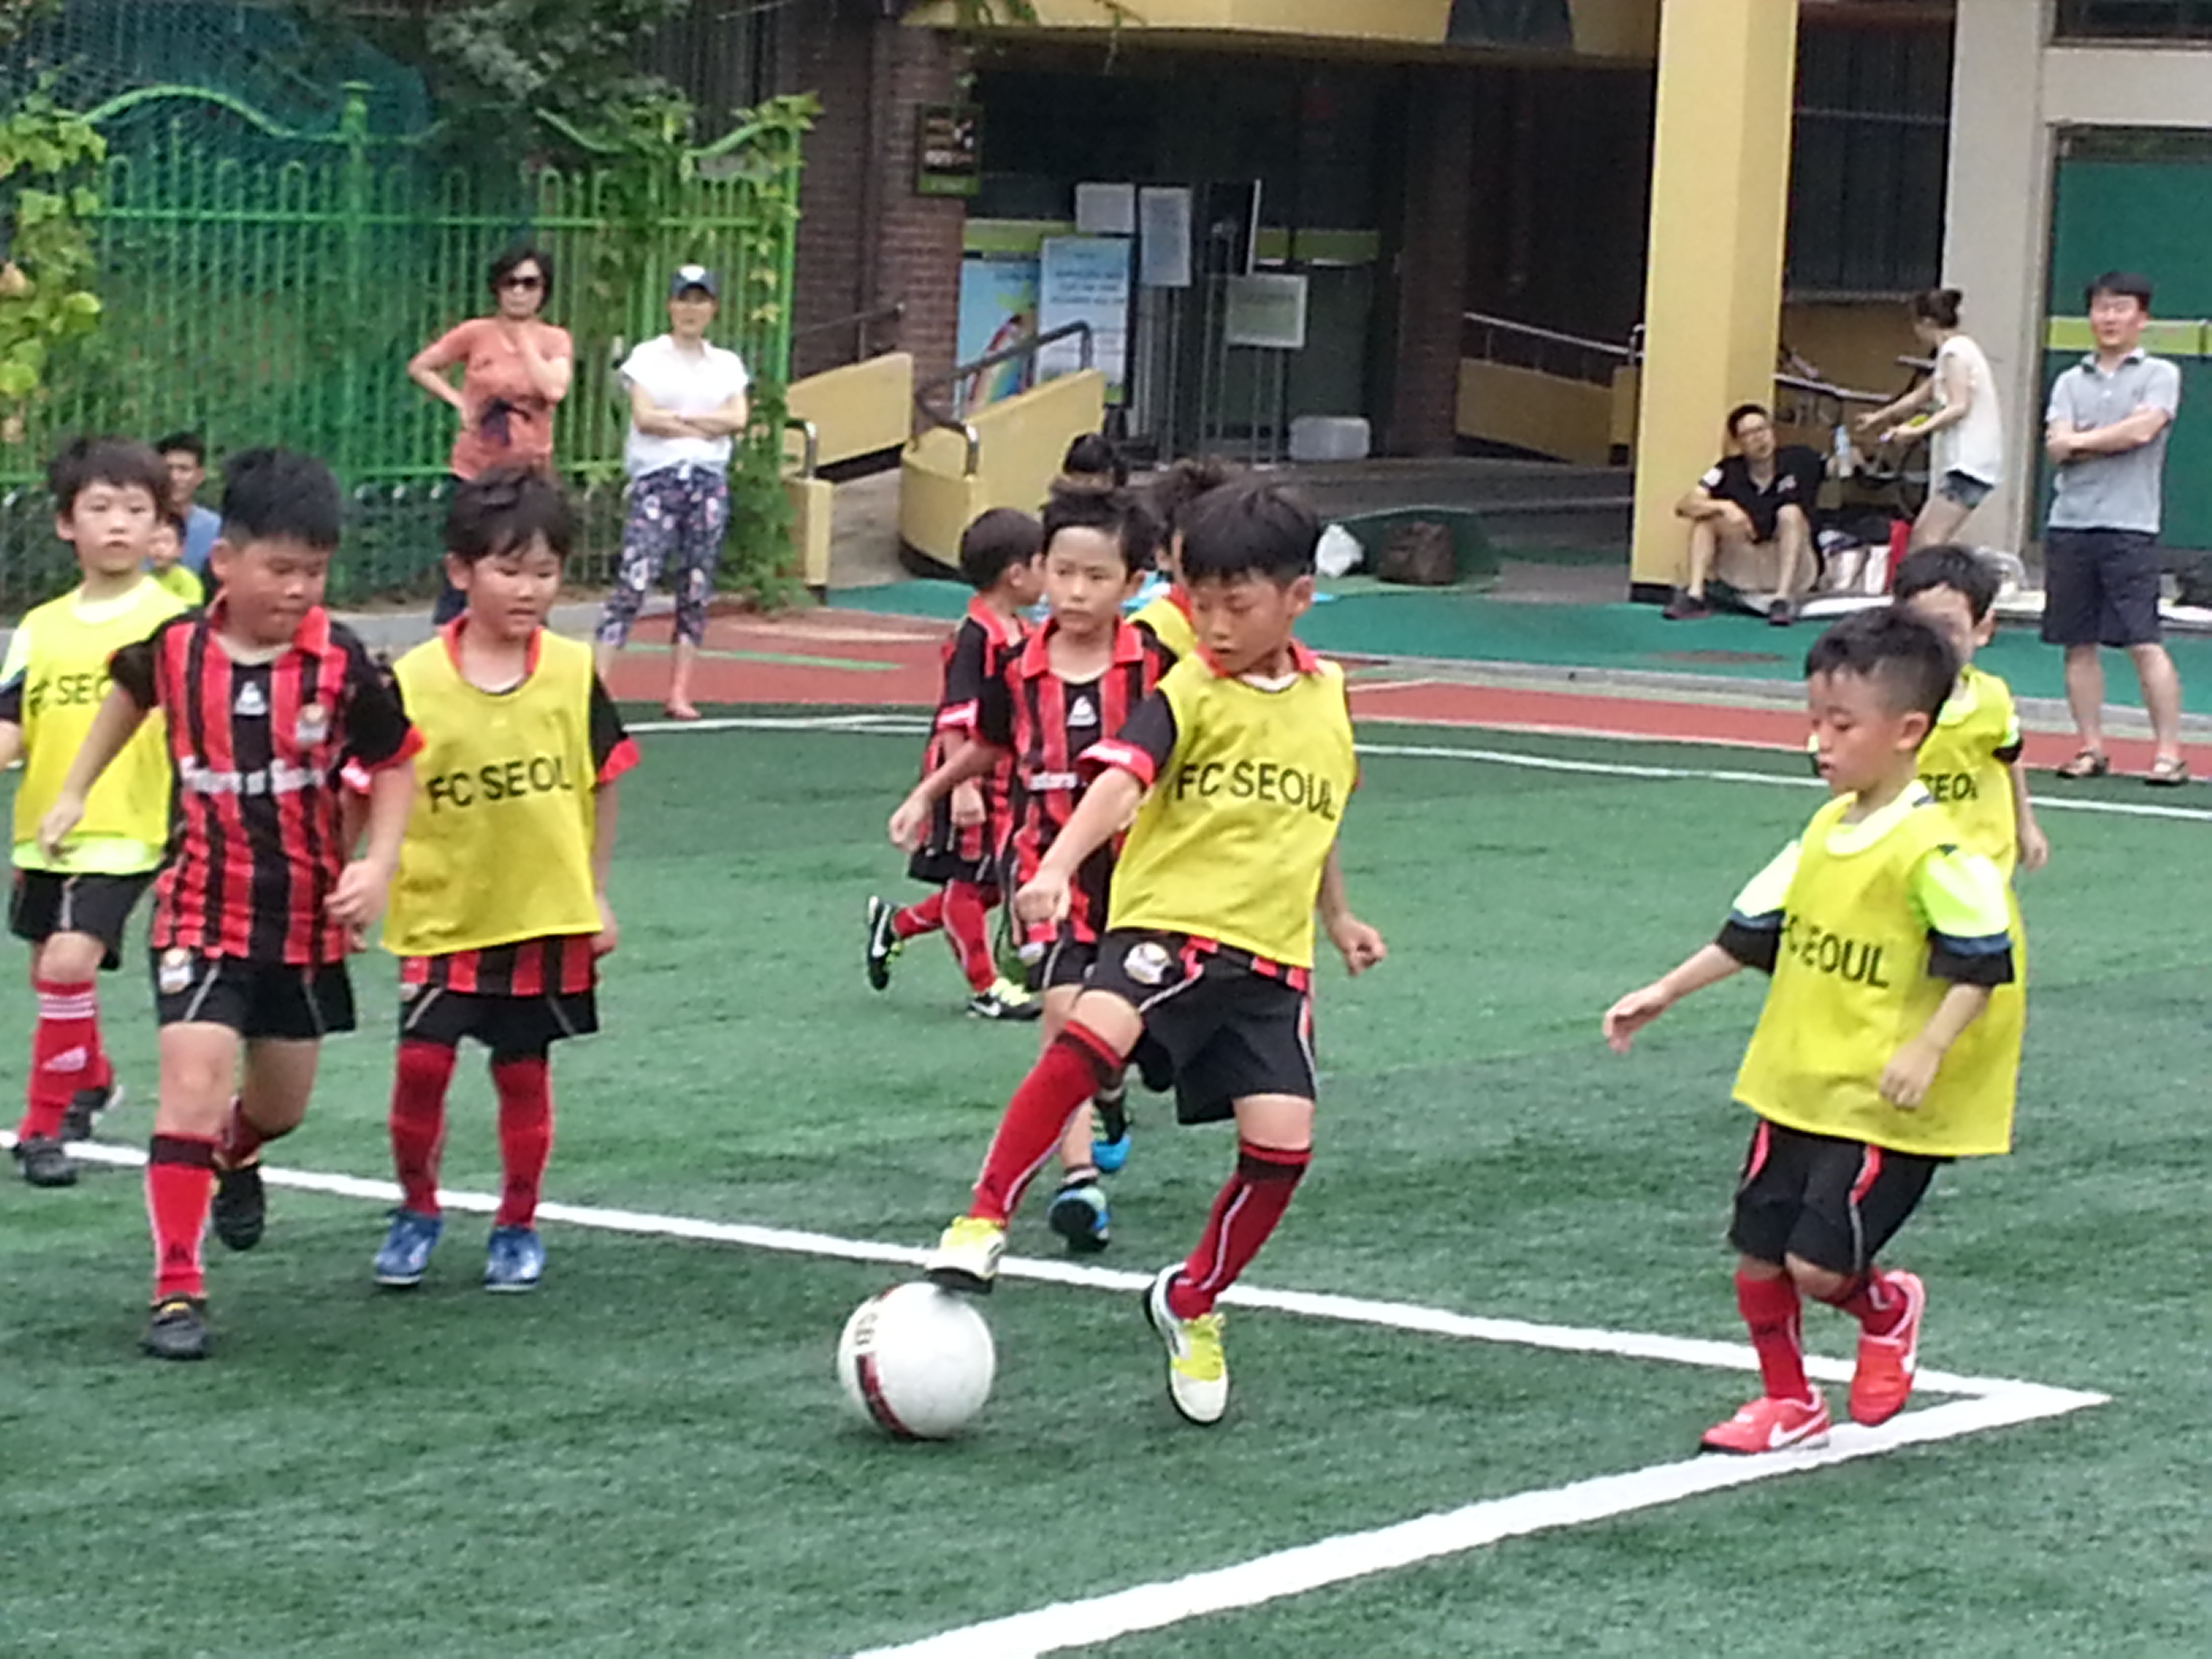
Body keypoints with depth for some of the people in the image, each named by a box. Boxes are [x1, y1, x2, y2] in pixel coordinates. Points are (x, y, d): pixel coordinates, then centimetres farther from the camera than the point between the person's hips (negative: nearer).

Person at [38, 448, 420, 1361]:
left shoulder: (340, 662, -13)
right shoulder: (174, 647, -9)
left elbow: (394, 765, 0)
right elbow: (129, 693, 15)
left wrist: (378, 866, -13)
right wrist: (73, 791, 17)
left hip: (307, 917, 1)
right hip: (202, 907, -1)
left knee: (282, 1100, 18)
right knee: (193, 1075, -18)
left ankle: (236, 1155, 56)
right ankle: (177, 1288, -13)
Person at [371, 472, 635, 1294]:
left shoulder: (572, 673, -3)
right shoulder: (414, 681, -9)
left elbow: (600, 787, 6)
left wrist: (596, 895, 6)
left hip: (547, 917, 1)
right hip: (442, 918, -1)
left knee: (523, 1071, 8)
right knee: (422, 1063, -6)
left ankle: (518, 1226, 24)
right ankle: (416, 1210, 16)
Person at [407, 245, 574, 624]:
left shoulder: (556, 341, 1)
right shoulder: (477, 334, -1)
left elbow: (554, 389, -18)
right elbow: (419, 368, 5)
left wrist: (524, 339, -11)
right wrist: (457, 400, -7)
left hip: (530, 474, 1)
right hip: (477, 469, -1)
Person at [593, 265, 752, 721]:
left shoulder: (727, 364, 15)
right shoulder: (649, 357, 5)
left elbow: (737, 419, 1)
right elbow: (644, 417, -8)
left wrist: (678, 418, -6)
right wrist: (706, 426, -4)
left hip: (709, 481, 4)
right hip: (656, 478, -4)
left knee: (696, 591, 3)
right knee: (634, 583, -14)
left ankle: (680, 692, 7)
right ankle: (597, 682, -17)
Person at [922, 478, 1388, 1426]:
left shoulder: (1326, 697, 12)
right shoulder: (1189, 692, -4)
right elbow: (1120, 781, -21)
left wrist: (1338, 918, 35)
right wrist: (1056, 868, -36)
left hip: (1271, 957, 4)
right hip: (1168, 923, -4)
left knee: (1282, 1138, -9)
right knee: (1096, 1033, -34)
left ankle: (1191, 1306, 16)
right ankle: (982, 1225, -24)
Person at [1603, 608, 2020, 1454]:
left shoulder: (1932, 848, -18)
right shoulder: (1827, 830, 7)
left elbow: (1981, 963, -19)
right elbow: (1754, 931, 17)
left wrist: (1927, 1049, -27)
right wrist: (1666, 993, 17)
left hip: (1881, 1102, -7)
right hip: (1793, 1088, 7)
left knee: (1817, 1263, -11)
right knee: (1757, 1256, 9)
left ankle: (1888, 1308, 23)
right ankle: (1788, 1403, 30)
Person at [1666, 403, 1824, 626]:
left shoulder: (1799, 460, -6)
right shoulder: (1729, 470, -6)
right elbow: (1683, 506, -16)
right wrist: (1725, 507, -32)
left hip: (1792, 570, -2)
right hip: (1744, 572, 2)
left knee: (1791, 513, -25)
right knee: (1706, 516, -14)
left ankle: (1783, 599, -36)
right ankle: (1694, 595, -25)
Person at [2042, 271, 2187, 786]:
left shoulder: (2160, 375, 3)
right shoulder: (2071, 382, 14)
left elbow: (2142, 430, -13)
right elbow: (2057, 447, 1)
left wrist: (2081, 440, -2)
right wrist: (2115, 440, -11)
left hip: (2130, 529, -4)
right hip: (2070, 525, 4)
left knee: (2144, 643, -8)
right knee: (2078, 644, 5)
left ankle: (2168, 752, -5)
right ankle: (2091, 748, 12)